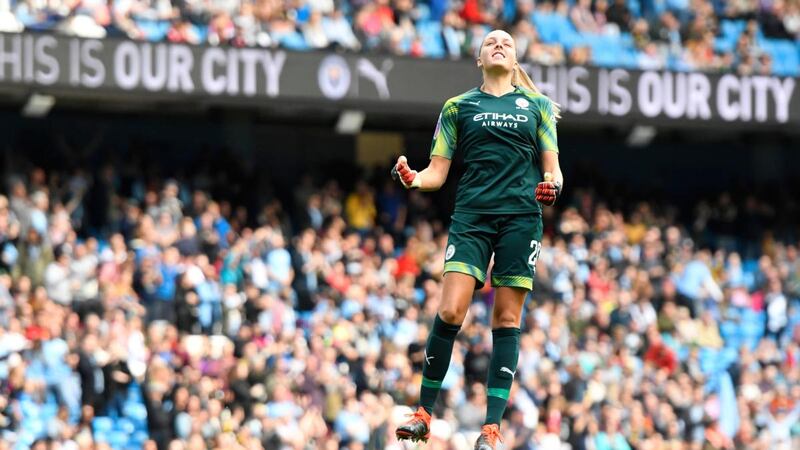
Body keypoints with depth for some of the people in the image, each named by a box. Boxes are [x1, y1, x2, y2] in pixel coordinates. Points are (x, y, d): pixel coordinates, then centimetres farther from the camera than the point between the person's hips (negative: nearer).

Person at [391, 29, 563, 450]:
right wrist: (412, 178, -11)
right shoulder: (458, 106, 13)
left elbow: (552, 166, 12)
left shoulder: (537, 105, 14)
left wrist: (552, 184, -10)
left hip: (521, 217, 0)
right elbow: (437, 172, 10)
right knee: (450, 310, -14)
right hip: (471, 215, 0)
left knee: (507, 320, -2)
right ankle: (423, 412, -2)